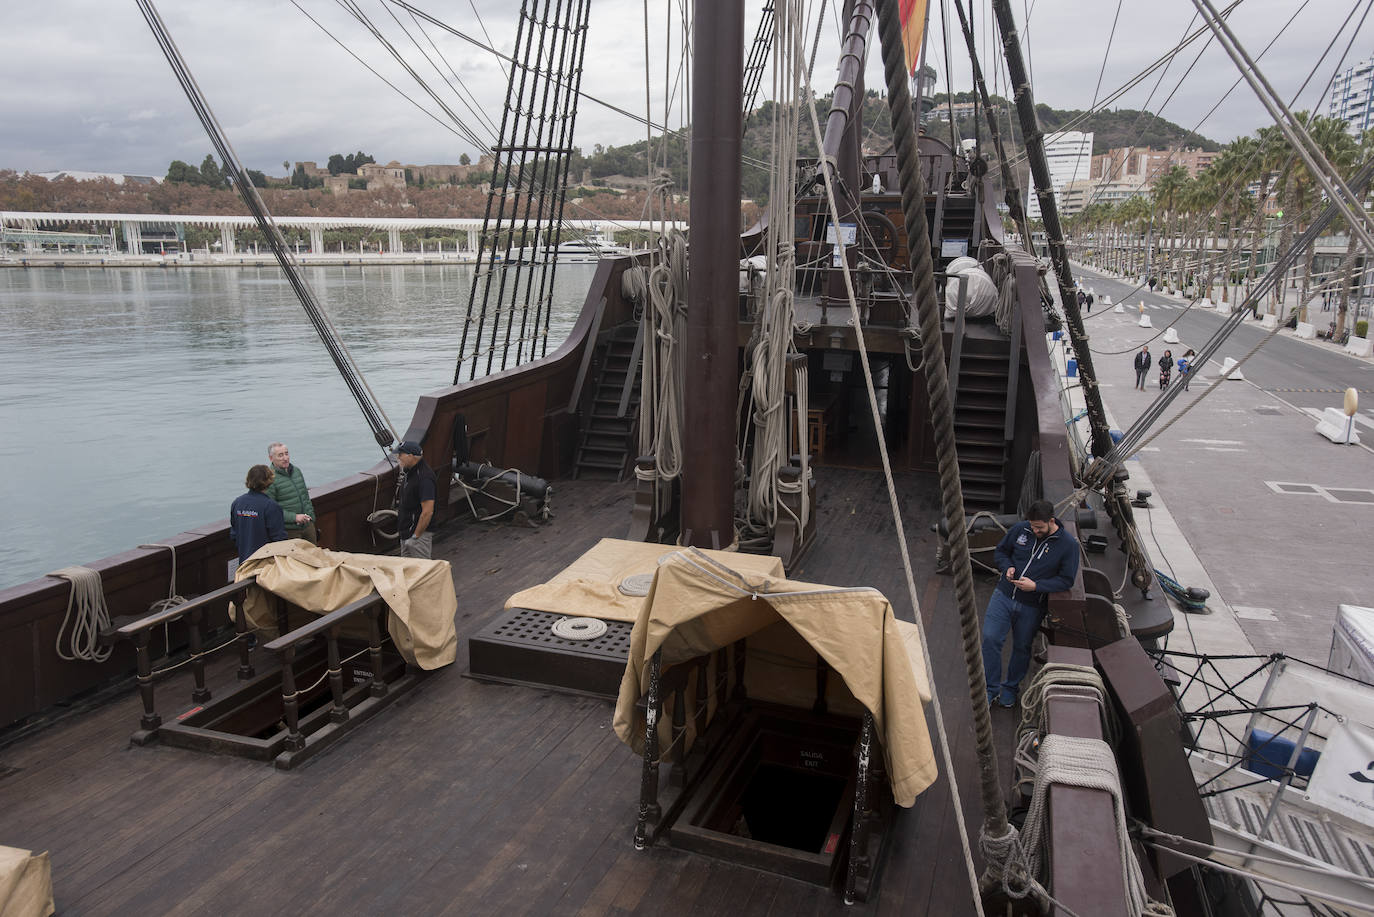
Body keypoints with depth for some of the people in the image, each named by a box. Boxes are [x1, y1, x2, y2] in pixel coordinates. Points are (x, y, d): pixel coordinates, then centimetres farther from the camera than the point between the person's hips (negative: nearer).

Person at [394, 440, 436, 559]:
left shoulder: (424, 477, -23)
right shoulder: (411, 472, 10)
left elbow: (427, 512, -26)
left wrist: (415, 536, -23)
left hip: (419, 535, -10)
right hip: (406, 533, 10)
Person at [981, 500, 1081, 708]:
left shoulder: (1068, 544, -9)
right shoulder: (1020, 530, -2)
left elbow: (1066, 580, -7)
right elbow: (1000, 551, 13)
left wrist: (1036, 586, -18)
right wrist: (1007, 567, -9)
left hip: (1032, 606, -1)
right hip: (1004, 595, 2)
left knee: (1022, 648, 10)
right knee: (990, 638, -8)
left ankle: (1011, 687, 33)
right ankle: (991, 689, 8)